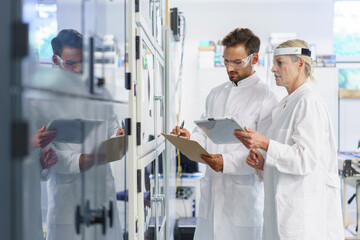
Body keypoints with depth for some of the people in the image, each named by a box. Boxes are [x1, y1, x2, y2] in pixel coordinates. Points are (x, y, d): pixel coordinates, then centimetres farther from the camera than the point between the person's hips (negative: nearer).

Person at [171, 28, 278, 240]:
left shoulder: (265, 98, -8)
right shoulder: (216, 94, 15)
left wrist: (227, 162, -25)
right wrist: (189, 138, -5)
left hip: (244, 194, -5)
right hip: (212, 190, 6)